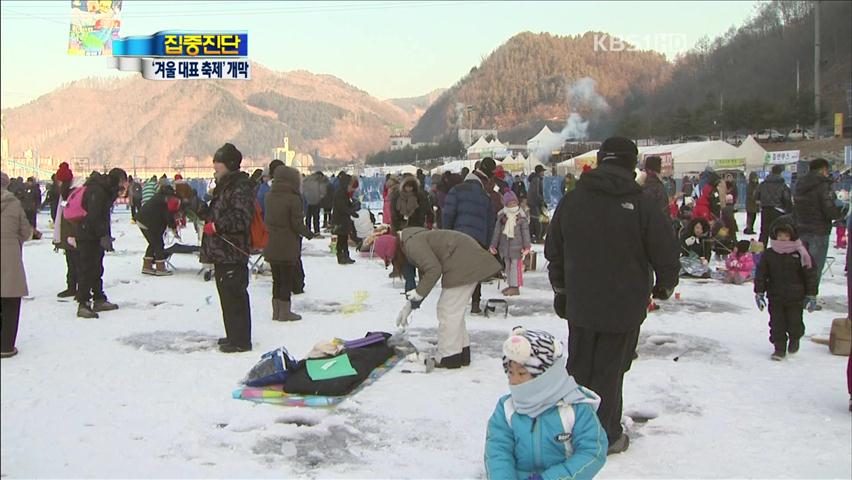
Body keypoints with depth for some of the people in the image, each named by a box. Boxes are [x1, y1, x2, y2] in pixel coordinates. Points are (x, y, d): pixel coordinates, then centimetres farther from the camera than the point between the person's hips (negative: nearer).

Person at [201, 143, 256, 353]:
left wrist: (217, 225, -25)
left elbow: (241, 218, -25)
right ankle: (234, 335, 27)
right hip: (222, 253, 11)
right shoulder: (224, 186, 19)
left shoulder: (241, 188, -14)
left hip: (233, 255, -11)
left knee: (234, 296, -8)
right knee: (227, 295, 16)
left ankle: (240, 340, -2)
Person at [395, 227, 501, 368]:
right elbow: (425, 275, 24)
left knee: (448, 310, -4)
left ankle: (448, 359, 3)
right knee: (454, 310, 18)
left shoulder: (412, 244, -14)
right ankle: (462, 355, 25)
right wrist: (410, 304, 22)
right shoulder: (416, 239, 19)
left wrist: (419, 292, -11)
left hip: (463, 264, -11)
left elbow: (433, 270, -22)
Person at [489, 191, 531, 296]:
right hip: (505, 245, 5)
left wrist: (527, 246, -7)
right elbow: (497, 231, 5)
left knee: (515, 265, -6)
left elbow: (525, 232, -3)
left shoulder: (521, 217, -5)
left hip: (517, 246, -4)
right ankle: (510, 285, 24)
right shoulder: (501, 216, 3)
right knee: (507, 266, 13)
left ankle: (515, 286, -2)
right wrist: (493, 245, 4)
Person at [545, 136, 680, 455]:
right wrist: (665, 287, 13)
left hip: (580, 305, 3)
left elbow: (553, 251, 9)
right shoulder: (641, 206, -13)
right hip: (624, 307, -3)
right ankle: (606, 436, 20)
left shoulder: (571, 201, -1)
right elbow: (666, 255, -8)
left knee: (579, 367, 17)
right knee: (610, 372, 9)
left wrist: (560, 289, 22)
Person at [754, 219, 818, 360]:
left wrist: (811, 296, -3)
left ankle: (794, 338, 38)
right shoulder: (769, 254, -1)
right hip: (775, 297, 2)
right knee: (776, 324, 4)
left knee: (794, 322, 7)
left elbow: (810, 275, -2)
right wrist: (759, 293, 1)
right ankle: (779, 348, 17)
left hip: (796, 297, -2)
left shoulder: (800, 253, -7)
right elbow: (760, 275, 4)